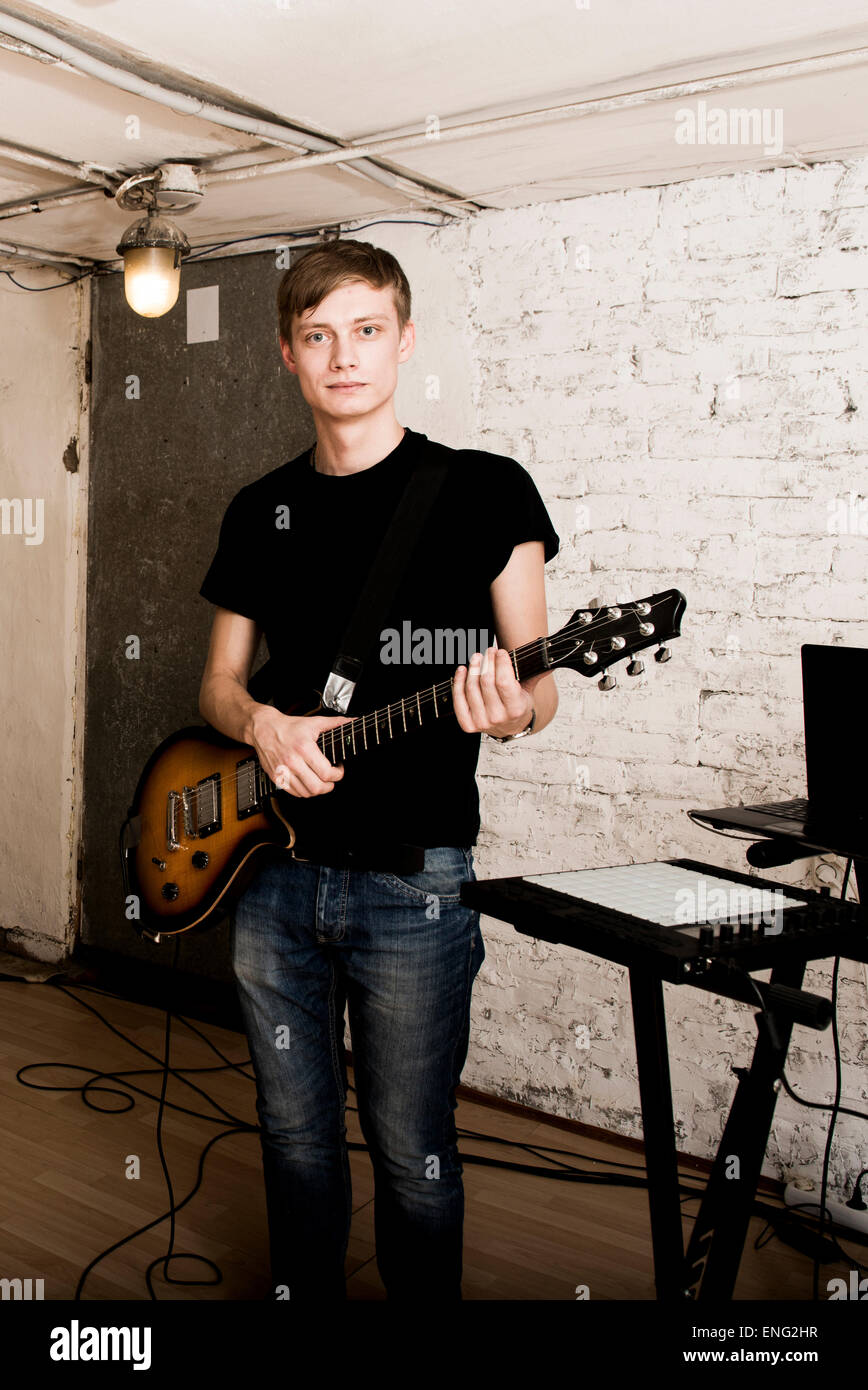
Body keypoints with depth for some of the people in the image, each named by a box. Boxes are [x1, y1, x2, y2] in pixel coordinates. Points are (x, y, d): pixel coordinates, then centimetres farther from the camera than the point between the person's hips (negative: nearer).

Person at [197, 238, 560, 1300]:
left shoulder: (484, 490, -3)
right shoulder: (259, 511, 9)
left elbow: (540, 686, -3)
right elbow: (218, 681, 14)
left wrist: (512, 708, -27)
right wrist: (260, 723, -9)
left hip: (412, 882, -4)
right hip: (273, 871, 4)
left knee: (411, 1156, 8)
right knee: (295, 1139, 18)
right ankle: (302, 1293, 39)